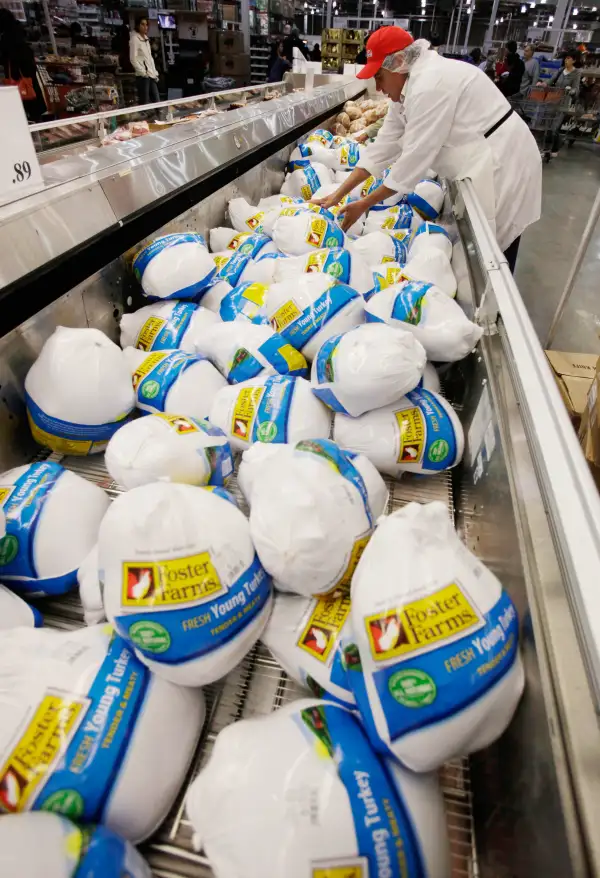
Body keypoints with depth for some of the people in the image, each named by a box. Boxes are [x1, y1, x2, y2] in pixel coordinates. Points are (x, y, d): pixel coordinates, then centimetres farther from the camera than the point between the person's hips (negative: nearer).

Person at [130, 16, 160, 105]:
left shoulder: (146, 38, 18)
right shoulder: (134, 38, -5)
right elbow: (133, 59, -12)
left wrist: (155, 72, 13)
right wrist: (143, 72, -16)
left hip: (151, 74, 8)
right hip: (142, 75, -8)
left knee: (156, 101, 4)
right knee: (145, 103, -9)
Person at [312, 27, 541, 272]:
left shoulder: (430, 84, -22)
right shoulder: (409, 86, 9)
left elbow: (415, 156, -23)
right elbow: (385, 144, 7)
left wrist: (364, 205, -16)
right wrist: (338, 194, 1)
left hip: (501, 167, -10)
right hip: (479, 167, 10)